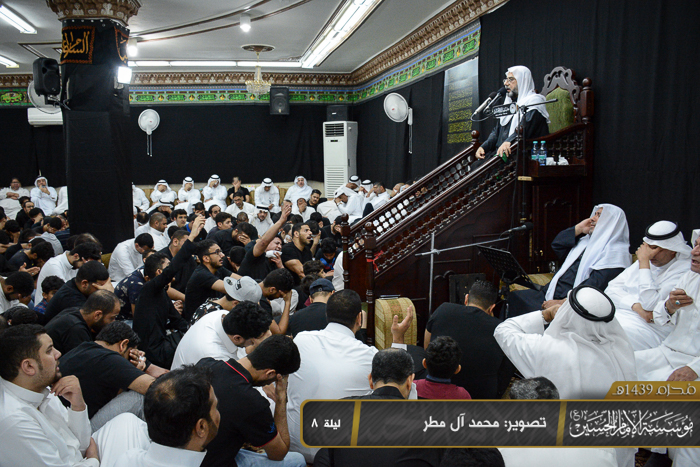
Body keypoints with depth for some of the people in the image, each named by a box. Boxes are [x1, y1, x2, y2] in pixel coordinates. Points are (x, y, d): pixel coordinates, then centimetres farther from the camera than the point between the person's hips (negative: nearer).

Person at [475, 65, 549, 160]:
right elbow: (497, 130, 23)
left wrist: (509, 141, -38)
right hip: (500, 152, 8)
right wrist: (484, 147, 5)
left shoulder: (534, 101, -2)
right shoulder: (509, 103, 26)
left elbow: (526, 128, -20)